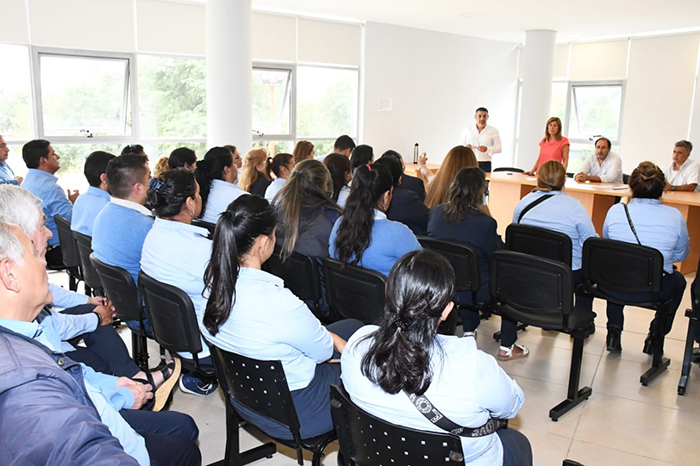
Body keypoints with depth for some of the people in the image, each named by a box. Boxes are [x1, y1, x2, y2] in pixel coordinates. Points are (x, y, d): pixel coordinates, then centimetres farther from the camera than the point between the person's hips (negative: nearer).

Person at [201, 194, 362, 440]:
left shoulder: (215, 281, -12)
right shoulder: (278, 302, -38)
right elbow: (323, 351, -18)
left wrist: (333, 339, 4)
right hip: (290, 415, -7)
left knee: (352, 326, 21)